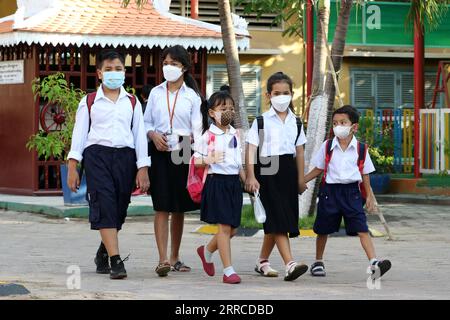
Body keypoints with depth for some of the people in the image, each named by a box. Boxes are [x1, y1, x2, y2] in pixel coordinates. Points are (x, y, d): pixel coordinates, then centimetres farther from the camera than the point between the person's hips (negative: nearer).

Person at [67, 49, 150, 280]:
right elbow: (79, 133, 7)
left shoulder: (132, 103, 14)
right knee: (104, 206, -15)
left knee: (118, 209, 4)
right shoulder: (89, 102, 9)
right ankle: (116, 261, -20)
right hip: (97, 154, -2)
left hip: (125, 156, 2)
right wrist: (72, 167, 1)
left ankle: (103, 253, 28)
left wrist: (143, 168, 4)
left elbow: (139, 135, 11)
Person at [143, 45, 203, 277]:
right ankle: (163, 260, -14)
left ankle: (175, 257, 20)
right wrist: (153, 135, -9)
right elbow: (146, 121, 11)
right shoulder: (156, 93, 8)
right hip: (159, 153, 0)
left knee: (179, 208, 9)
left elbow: (197, 128, 2)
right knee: (162, 208, -8)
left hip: (183, 153, 0)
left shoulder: (192, 96, 5)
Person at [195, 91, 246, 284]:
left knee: (232, 229, 8)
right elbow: (196, 161, -5)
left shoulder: (235, 134, 12)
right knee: (224, 227, -9)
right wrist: (209, 160, -23)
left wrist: (247, 181, 12)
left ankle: (207, 251, 34)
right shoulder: (208, 136, -6)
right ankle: (228, 271, -6)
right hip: (217, 181, -6)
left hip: (234, 182, 6)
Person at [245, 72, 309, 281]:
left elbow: (299, 152, 14)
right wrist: (251, 176, -13)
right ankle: (290, 264, -21)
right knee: (278, 219, -12)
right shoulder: (261, 121, -1)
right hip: (267, 170, -5)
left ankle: (262, 261, 24)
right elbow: (251, 150, -5)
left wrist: (301, 178, 12)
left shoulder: (295, 122, 12)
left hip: (288, 171, 5)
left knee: (275, 222, 9)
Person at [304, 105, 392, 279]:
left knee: (362, 229, -12)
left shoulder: (360, 149, 0)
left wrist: (370, 197, 8)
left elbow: (365, 174, 8)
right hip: (330, 191, 1)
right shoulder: (327, 146, 0)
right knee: (323, 230, 11)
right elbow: (318, 169, 10)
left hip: (351, 192, -1)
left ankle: (374, 263, -20)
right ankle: (318, 262, 30)